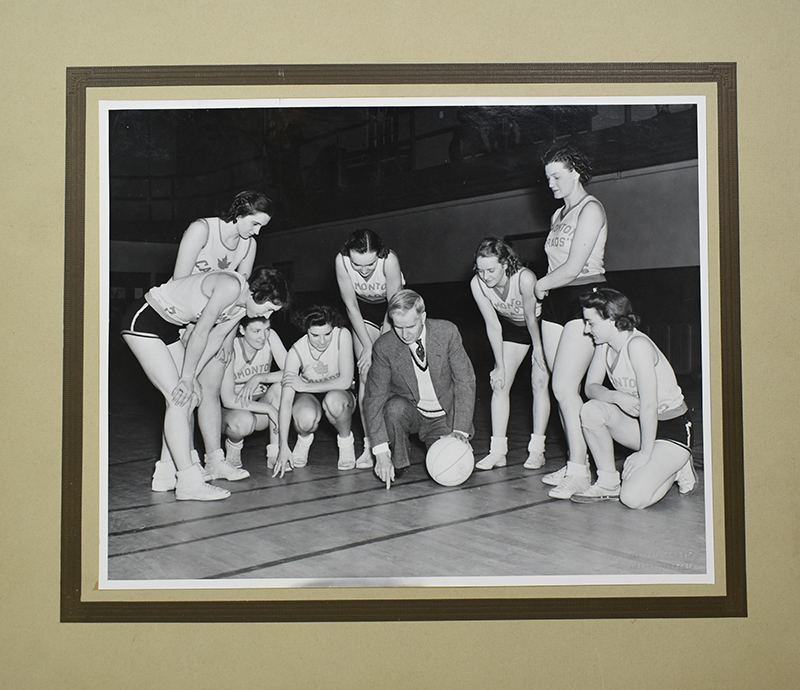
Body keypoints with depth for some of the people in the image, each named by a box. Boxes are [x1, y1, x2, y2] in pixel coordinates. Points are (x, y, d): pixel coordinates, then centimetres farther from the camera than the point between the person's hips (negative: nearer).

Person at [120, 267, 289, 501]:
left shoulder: (242, 305, 1)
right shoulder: (230, 286, -27)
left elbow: (215, 338, 4)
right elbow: (200, 334, -23)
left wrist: (191, 377, -3)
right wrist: (188, 378, -14)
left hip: (168, 327, 10)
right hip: (143, 320, -9)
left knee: (188, 397, 7)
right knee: (178, 398, -13)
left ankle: (168, 473, 16)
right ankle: (188, 482, -12)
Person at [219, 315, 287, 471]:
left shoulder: (270, 337, -12)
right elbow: (228, 400, -29)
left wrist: (260, 378, -31)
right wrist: (270, 408, -33)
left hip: (259, 408, 4)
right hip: (231, 409, -4)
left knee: (282, 385, -26)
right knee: (243, 421, -38)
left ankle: (274, 454, -18)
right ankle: (232, 446, 0)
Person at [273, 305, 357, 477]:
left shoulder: (343, 336, -22)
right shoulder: (296, 351, -20)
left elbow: (345, 381, -27)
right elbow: (286, 400, -24)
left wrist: (305, 386, -26)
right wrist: (283, 447, -30)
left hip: (340, 395, 0)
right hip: (308, 397, 1)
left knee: (333, 400, -37)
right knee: (306, 418, -35)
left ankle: (346, 441, -5)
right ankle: (304, 440, 4)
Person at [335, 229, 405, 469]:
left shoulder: (389, 261, -35)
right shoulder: (342, 261, -28)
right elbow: (351, 306, -18)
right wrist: (367, 346, -18)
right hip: (363, 311, 2)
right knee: (366, 376, -8)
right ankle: (369, 444, -7)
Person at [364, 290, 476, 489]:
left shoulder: (447, 332, -17)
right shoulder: (384, 347, -18)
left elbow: (465, 381, -12)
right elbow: (374, 398, -19)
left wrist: (460, 430, -22)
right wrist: (381, 451, -29)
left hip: (444, 417, 0)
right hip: (410, 411, 0)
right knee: (395, 407, -34)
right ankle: (396, 464, -7)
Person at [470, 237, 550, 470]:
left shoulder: (525, 278, -37)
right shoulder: (477, 284, -24)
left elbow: (531, 318, -25)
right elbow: (493, 326, -17)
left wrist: (538, 352, -14)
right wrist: (500, 366, -14)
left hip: (541, 324, -4)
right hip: (512, 327, 4)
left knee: (539, 383, -8)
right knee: (499, 384, -5)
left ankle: (537, 450, -1)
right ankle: (497, 451, -2)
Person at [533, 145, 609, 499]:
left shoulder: (590, 209, -6)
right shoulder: (558, 215, 21)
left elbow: (573, 268, -14)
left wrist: (541, 284, -1)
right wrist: (545, 288, 1)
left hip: (583, 299, -8)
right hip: (555, 303, 8)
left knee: (564, 387, -15)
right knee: (560, 387, 5)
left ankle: (579, 470, -10)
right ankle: (575, 462, 12)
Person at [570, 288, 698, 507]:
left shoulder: (637, 345, -26)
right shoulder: (604, 345, -1)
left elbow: (649, 405, -26)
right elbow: (591, 387, -2)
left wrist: (645, 453, -23)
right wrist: (618, 397, -23)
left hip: (673, 430, -7)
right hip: (639, 422, 7)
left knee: (633, 498, -22)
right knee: (590, 410, -19)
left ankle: (676, 468, 9)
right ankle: (608, 483, -3)